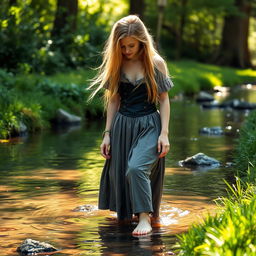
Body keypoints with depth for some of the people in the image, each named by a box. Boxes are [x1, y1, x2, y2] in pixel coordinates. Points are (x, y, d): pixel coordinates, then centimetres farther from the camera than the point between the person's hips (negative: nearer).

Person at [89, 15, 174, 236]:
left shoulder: (155, 63, -5)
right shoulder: (116, 64, 4)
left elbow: (164, 100, -2)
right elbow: (113, 100, 8)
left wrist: (164, 133, -9)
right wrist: (107, 134, 6)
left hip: (149, 125, -4)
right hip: (123, 124, 4)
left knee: (137, 168, -25)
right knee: (120, 171, 8)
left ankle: (146, 218, -18)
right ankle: (127, 212, 32)